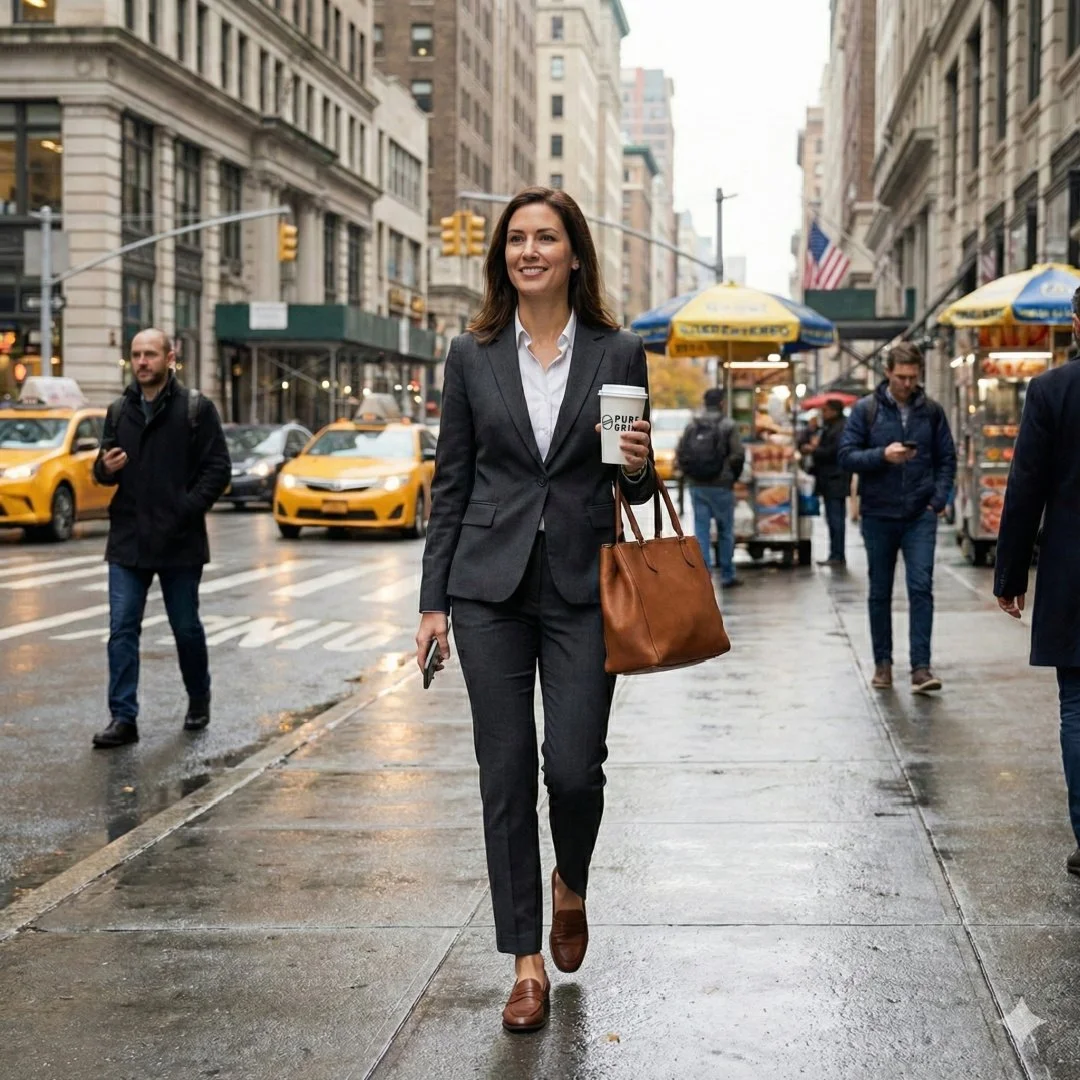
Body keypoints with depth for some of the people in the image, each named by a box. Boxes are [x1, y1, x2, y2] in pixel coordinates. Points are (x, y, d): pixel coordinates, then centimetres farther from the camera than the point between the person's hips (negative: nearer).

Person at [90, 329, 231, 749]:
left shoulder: (195, 408, -4)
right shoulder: (119, 410, 10)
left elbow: (218, 468, -6)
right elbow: (104, 468, 17)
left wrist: (188, 508, -17)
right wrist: (105, 469, -7)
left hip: (179, 541, -3)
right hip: (128, 540, 3)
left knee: (186, 628, 10)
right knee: (122, 628, -3)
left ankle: (199, 700, 32)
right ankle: (123, 717, -1)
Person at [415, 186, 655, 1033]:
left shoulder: (618, 354, 3)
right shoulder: (473, 356, 5)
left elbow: (634, 486, 10)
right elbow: (451, 482, 6)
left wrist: (639, 466, -15)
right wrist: (435, 601, 3)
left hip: (581, 588, -1)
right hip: (491, 588, 1)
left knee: (575, 767, -5)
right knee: (506, 774, 2)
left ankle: (570, 886, 29)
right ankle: (527, 962, 14)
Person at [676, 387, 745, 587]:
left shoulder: (692, 426, 4)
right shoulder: (728, 426, -7)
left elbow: (680, 454, 2)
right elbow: (738, 456, -12)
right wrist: (733, 477, 4)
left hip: (697, 486, 3)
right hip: (721, 487, -3)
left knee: (701, 531, 5)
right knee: (725, 531, 8)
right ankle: (727, 576, 14)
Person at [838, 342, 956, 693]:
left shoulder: (931, 411, 5)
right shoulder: (866, 410, 0)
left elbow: (946, 459, 9)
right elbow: (846, 457, -4)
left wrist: (939, 499, -2)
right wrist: (882, 455, -18)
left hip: (921, 516, 0)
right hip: (878, 515, 0)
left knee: (921, 588, -9)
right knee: (880, 593, 9)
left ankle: (921, 667, -10)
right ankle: (883, 663, 20)